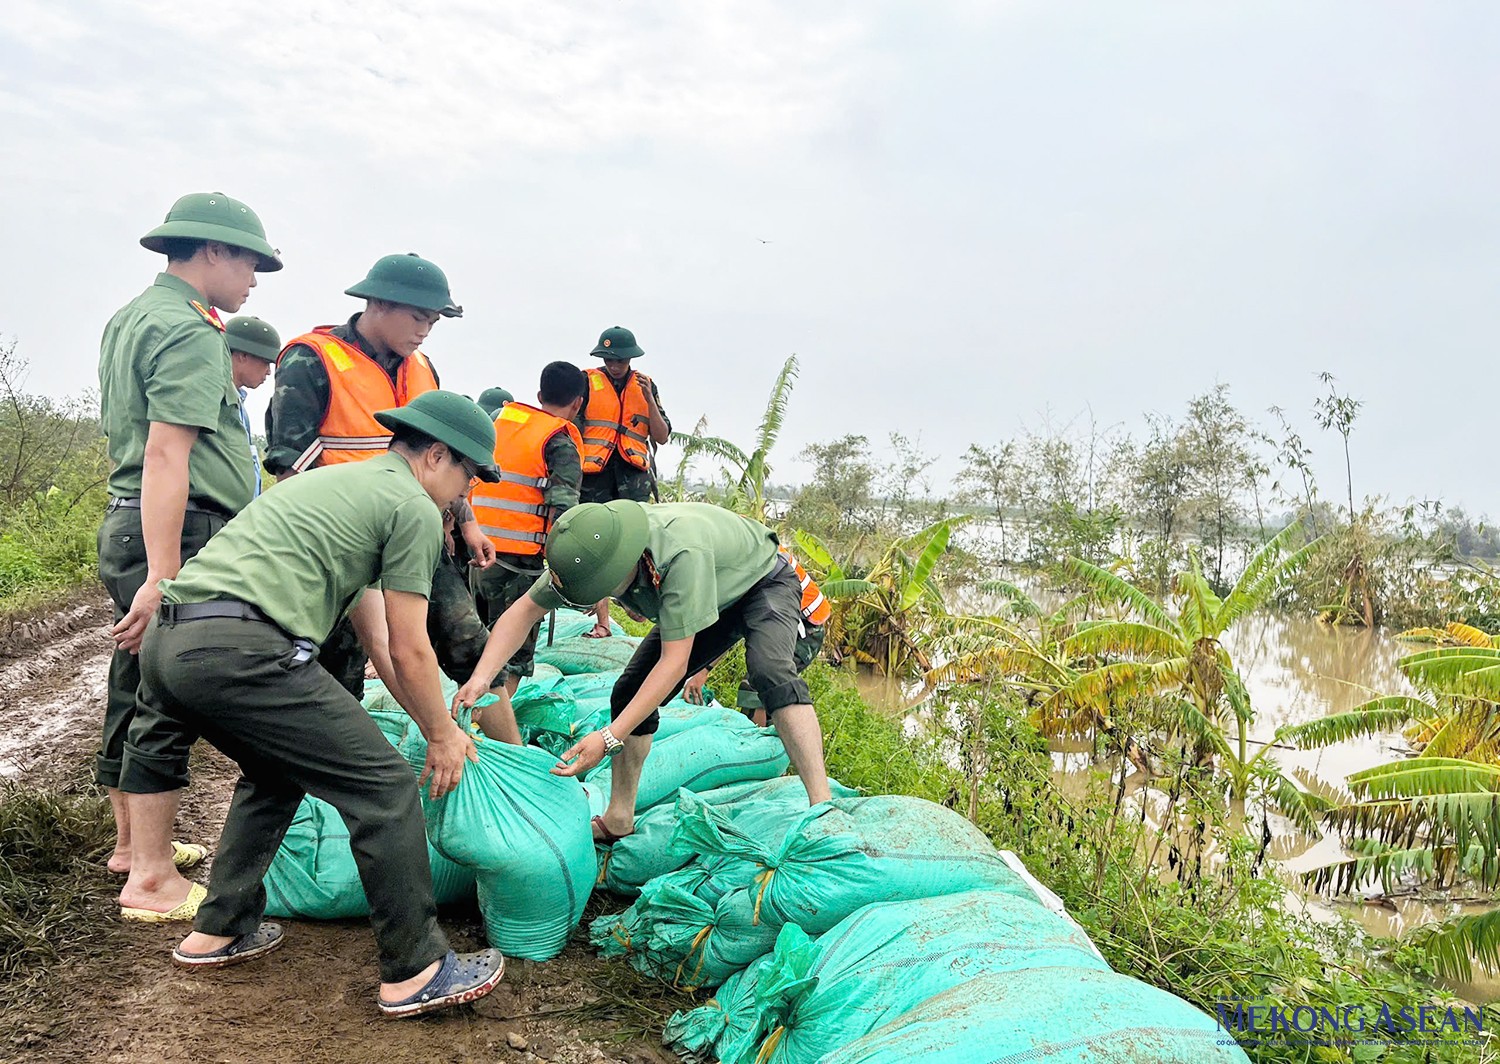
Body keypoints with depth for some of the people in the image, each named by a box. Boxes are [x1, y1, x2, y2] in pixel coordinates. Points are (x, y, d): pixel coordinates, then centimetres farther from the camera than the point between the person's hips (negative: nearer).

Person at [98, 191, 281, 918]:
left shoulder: (127, 319, 18)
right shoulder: (189, 332, -13)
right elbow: (167, 456, -22)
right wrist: (163, 577, -25)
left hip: (125, 525, 10)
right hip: (177, 532, -10)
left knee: (137, 691, 18)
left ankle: (133, 841, 32)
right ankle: (152, 880, 4)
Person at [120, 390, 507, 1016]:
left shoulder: (340, 480, 30)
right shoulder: (414, 507, 2)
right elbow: (409, 651, 3)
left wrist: (437, 722, 36)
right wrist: (442, 737, 19)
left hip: (167, 641, 10)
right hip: (241, 650, -10)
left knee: (277, 773, 30)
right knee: (384, 787, -2)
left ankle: (219, 931, 36)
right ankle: (415, 973, 6)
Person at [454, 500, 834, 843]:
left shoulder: (682, 552, -44)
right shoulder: (590, 552, -24)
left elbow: (674, 661, -41)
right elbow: (525, 610, -12)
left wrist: (609, 738, -43)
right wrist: (481, 677, -27)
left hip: (765, 580, -7)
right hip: (713, 600, 7)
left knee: (770, 674, -35)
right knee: (630, 694, -3)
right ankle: (619, 819, 11)